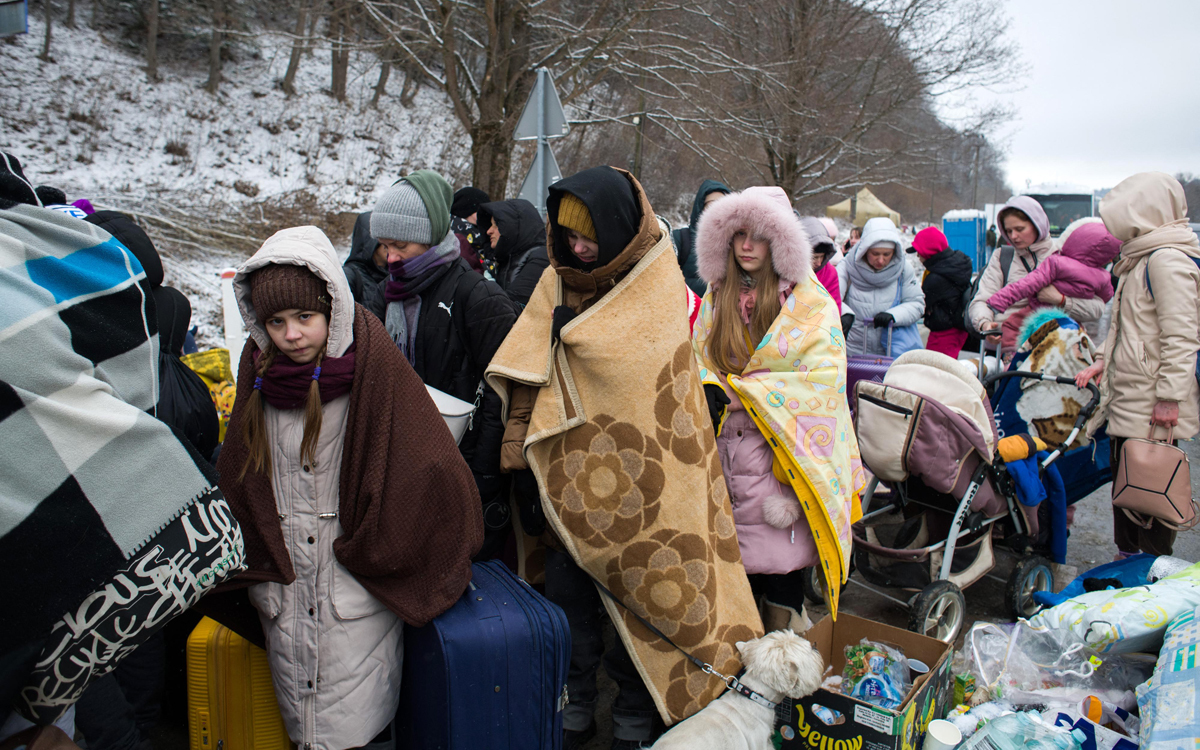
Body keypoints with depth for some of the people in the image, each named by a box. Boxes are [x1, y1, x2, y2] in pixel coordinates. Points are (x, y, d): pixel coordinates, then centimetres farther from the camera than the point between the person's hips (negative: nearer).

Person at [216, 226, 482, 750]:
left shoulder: (370, 358, -13)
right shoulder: (259, 365, 0)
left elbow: (427, 462, -12)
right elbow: (237, 474, 13)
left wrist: (371, 549, -5)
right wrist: (254, 559, 9)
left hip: (357, 585, -4)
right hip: (283, 582, 4)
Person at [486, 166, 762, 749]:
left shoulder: (657, 280, -6)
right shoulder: (559, 279, 5)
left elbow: (634, 359, -18)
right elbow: (527, 371, 3)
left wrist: (569, 330, -10)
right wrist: (519, 451, -2)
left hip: (634, 472, -4)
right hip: (568, 470, 4)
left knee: (638, 589, 7)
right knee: (568, 590, 10)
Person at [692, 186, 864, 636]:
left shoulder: (808, 300, -2)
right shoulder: (717, 296, 13)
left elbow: (823, 374, -9)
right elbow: (699, 358, 16)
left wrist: (744, 390, -13)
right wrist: (709, 390, -7)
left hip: (781, 445, -4)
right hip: (725, 441, 4)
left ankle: (783, 630, 12)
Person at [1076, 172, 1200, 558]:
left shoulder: (1167, 259, -16)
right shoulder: (1143, 256, 17)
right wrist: (1104, 362, 14)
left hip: (1153, 409, -10)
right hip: (1129, 402, 10)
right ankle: (1128, 558, 30)